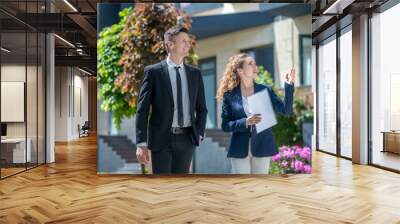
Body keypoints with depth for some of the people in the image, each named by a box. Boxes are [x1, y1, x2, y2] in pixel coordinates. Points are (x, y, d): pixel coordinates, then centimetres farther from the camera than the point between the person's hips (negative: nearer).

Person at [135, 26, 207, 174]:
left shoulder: (195, 73, 8)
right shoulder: (153, 72, -3)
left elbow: (201, 108, 14)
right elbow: (142, 110, -6)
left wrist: (199, 133, 3)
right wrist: (142, 143, -10)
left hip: (187, 138, 4)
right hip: (161, 139, -3)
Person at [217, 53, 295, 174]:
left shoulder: (265, 90, 3)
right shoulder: (230, 95, -2)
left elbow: (286, 110, -3)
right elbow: (225, 125, -3)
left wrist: (289, 86, -11)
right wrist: (245, 122, -18)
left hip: (262, 147, 2)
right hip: (240, 149, -2)